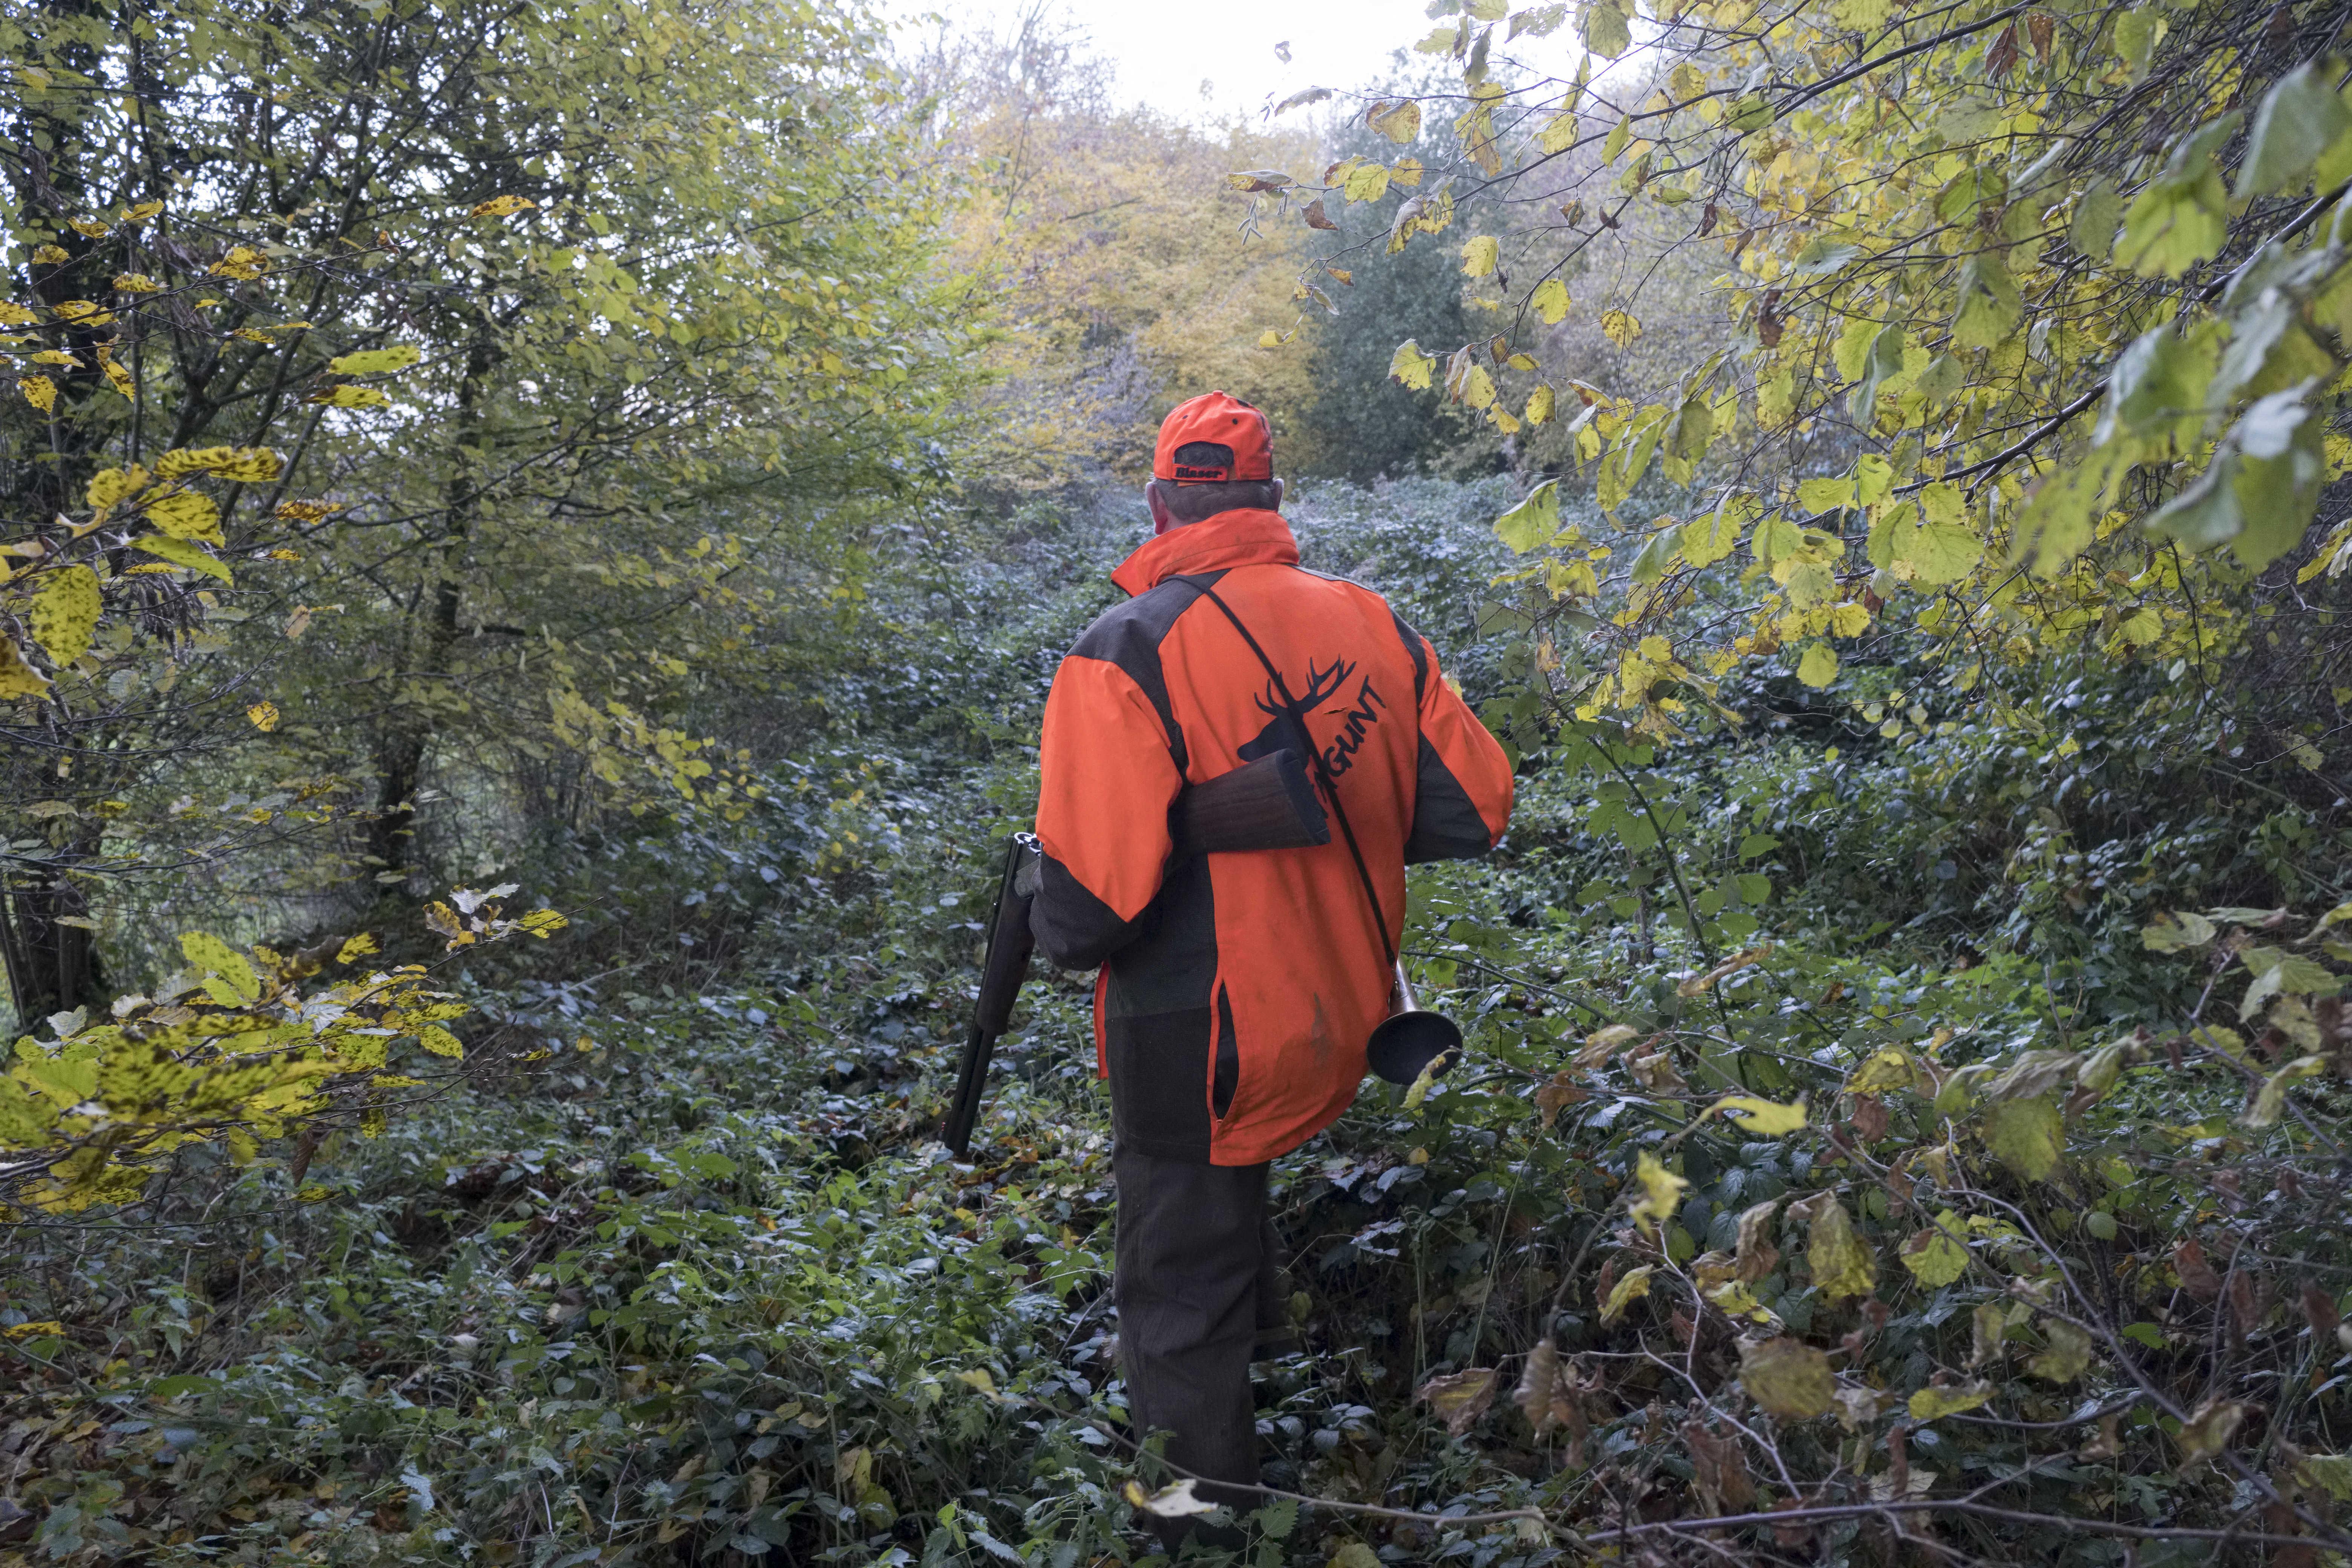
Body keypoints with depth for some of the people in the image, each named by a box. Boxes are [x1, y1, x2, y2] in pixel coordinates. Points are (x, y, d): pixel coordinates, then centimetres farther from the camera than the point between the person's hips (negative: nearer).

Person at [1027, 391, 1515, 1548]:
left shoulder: (1128, 649, -19)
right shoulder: (1371, 623, -3)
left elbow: (1090, 900, -25)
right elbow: (1473, 809, 2)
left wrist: (1059, 934, -2)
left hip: (1203, 1051, -6)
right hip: (1345, 1032, 6)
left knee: (1184, 1304, 14)